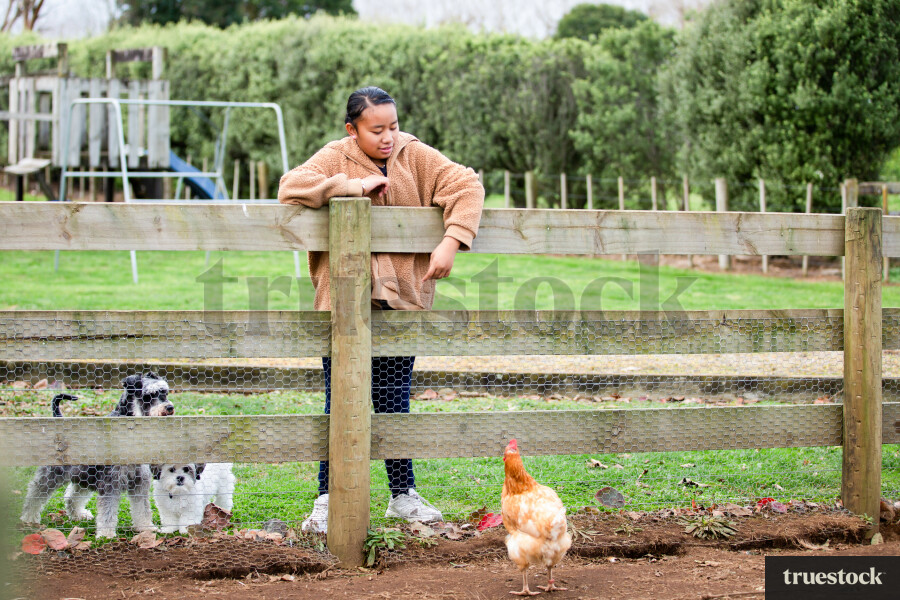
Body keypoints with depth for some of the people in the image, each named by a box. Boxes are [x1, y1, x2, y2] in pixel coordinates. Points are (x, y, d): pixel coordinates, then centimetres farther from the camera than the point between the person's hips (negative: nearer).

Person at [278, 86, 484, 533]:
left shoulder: (416, 157, 3)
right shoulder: (335, 159, -4)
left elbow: (466, 186, -2)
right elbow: (291, 187, -20)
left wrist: (451, 243, -15)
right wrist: (356, 185, -23)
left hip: (400, 299, 2)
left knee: (394, 400, 8)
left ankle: (403, 495, 19)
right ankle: (328, 500, 6)